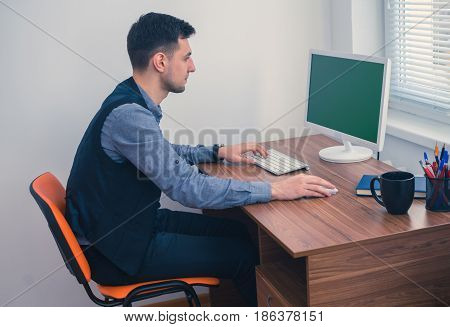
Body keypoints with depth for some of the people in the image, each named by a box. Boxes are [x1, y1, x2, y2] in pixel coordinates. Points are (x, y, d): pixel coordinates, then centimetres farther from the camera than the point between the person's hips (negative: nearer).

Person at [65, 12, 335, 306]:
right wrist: (276, 190, -27)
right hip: (117, 249, -9)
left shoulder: (134, 102, 3)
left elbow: (163, 155, 22)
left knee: (238, 232, 10)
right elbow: (188, 188, -31)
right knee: (245, 254, -4)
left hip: (134, 222, 9)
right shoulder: (128, 115, -27)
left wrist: (219, 152, 13)